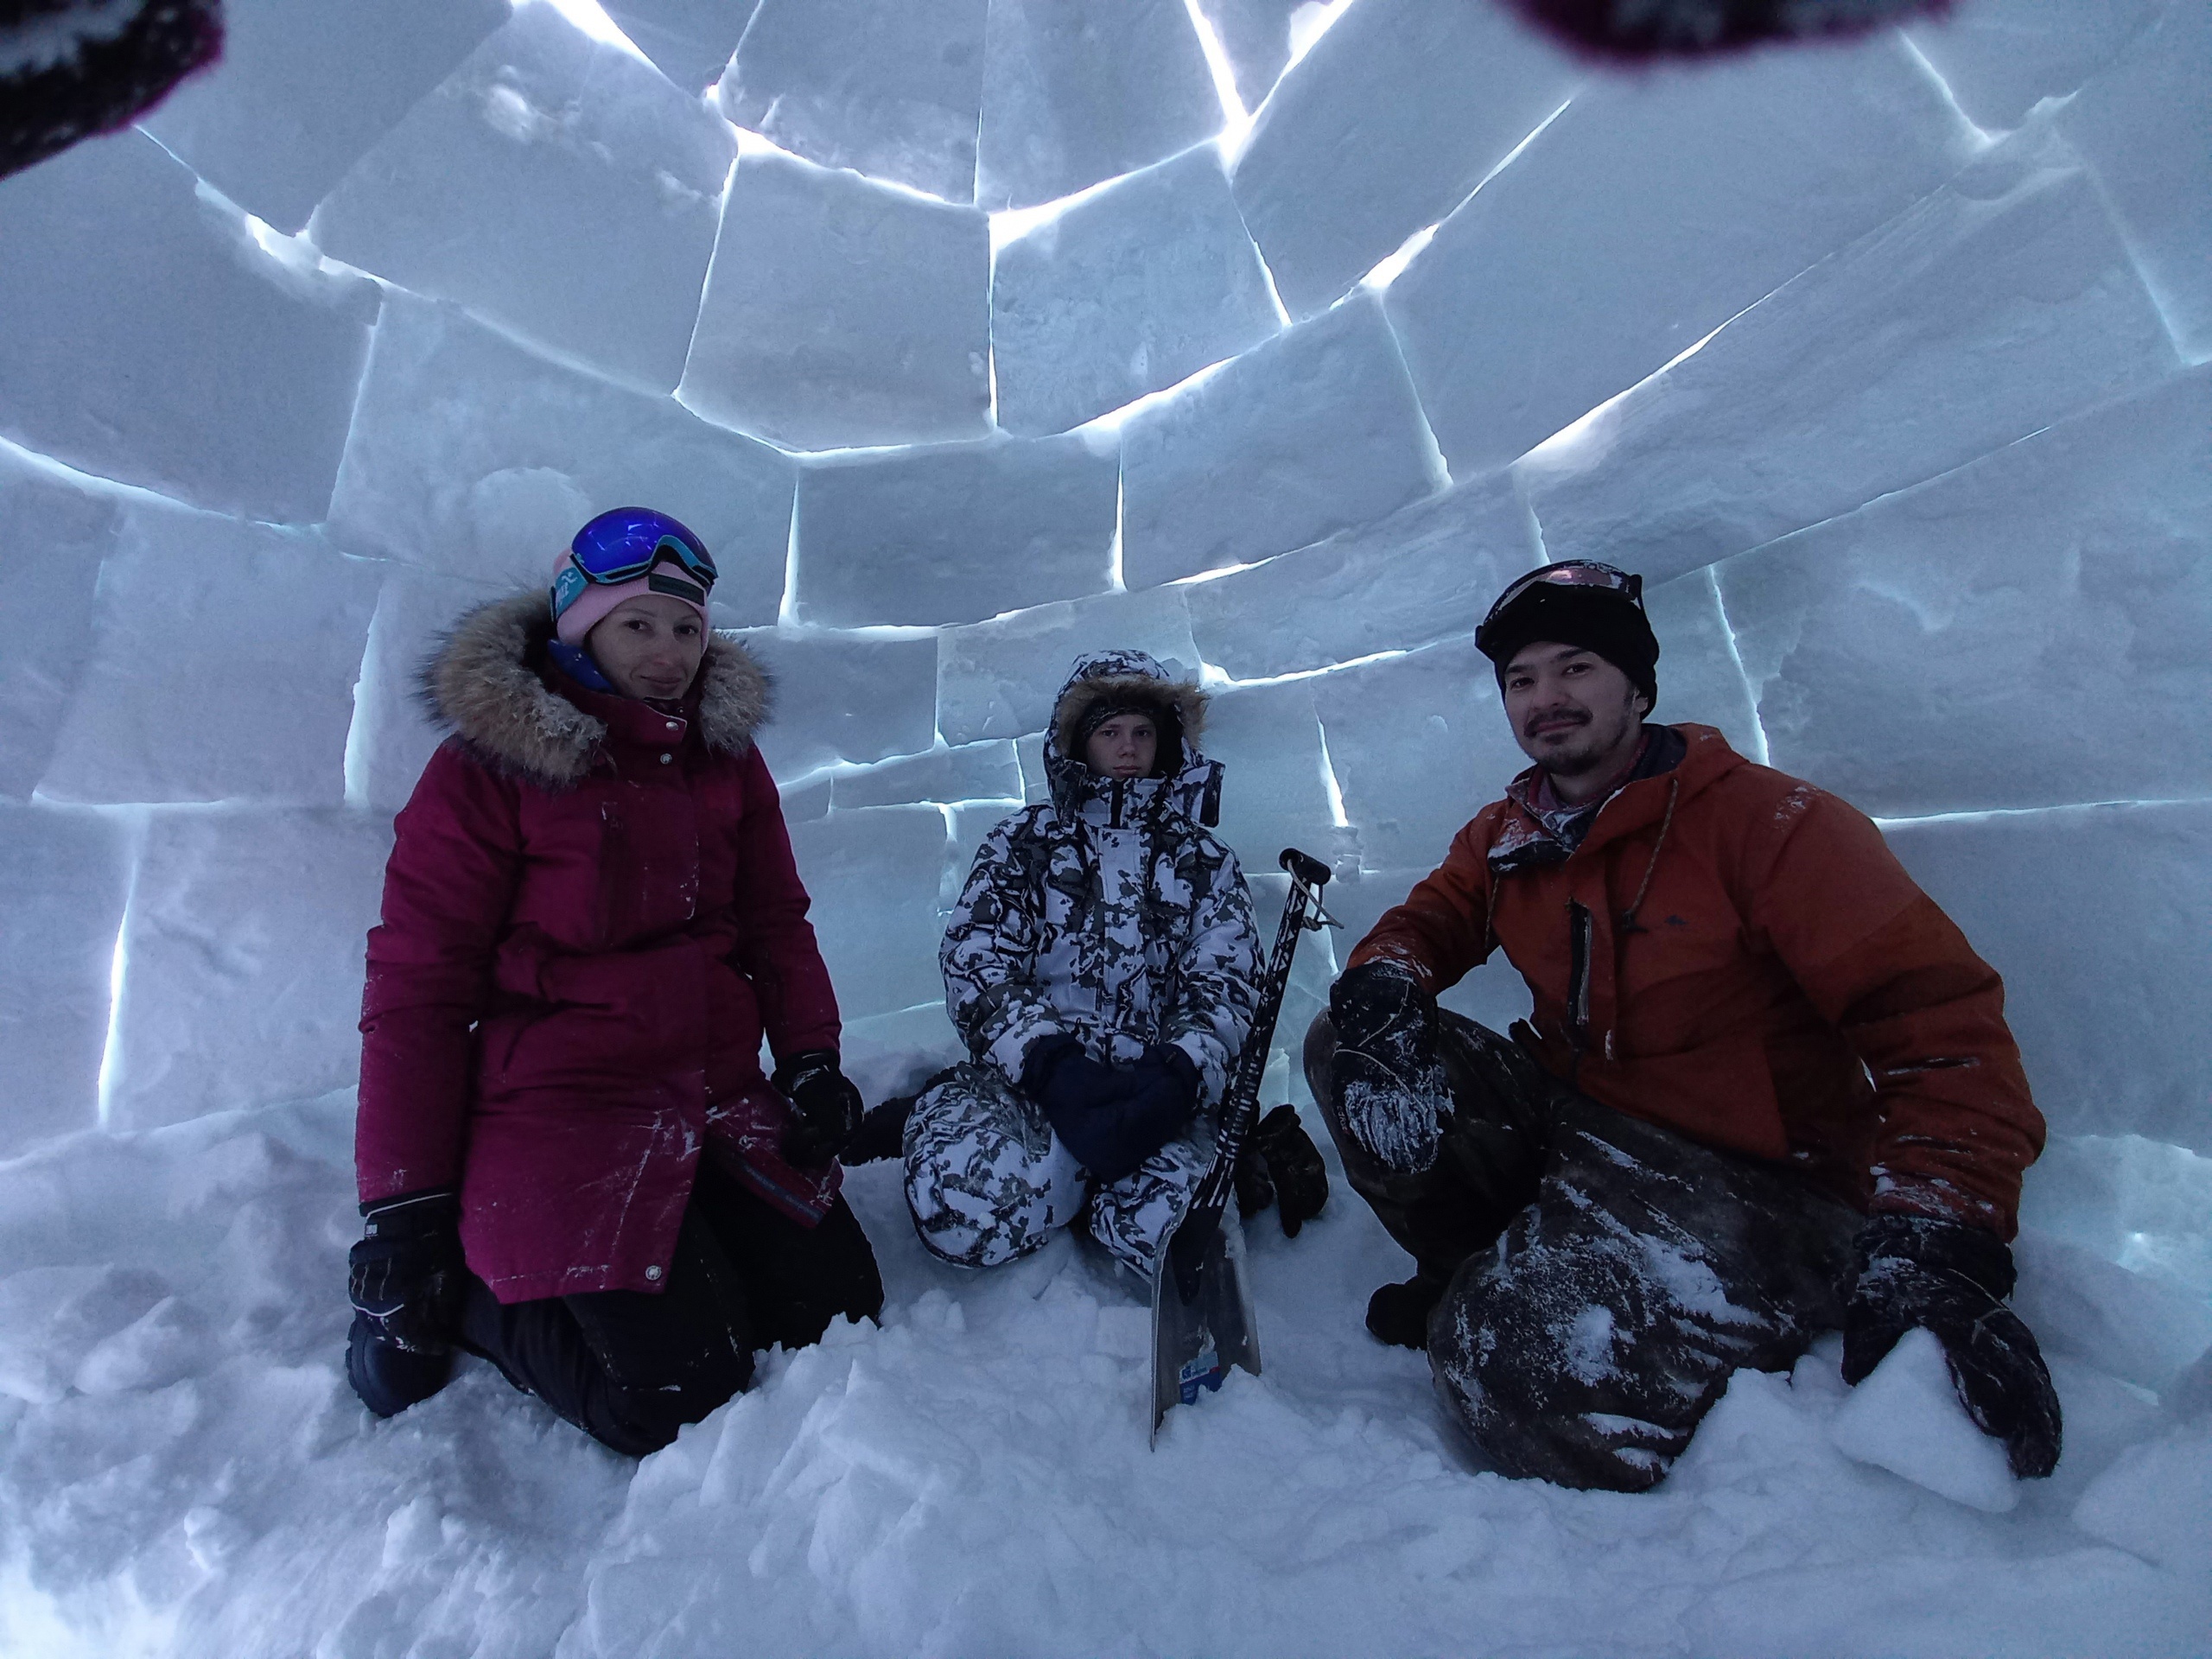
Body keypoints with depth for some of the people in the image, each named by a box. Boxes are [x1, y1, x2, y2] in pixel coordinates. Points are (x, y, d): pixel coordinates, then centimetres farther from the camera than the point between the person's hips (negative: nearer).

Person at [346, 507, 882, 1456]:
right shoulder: (489, 765, -7)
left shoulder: (726, 752, 7)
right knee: (680, 1399, -12)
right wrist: (403, 1218, -6)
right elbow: (417, 987, -7)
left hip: (722, 1097, 5)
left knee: (840, 1321, -3)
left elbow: (775, 922, 8)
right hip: (563, 1106, -4)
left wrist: (811, 1059, -5)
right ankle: (475, 1291, 12)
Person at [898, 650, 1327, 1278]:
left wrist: (1178, 1075, -18)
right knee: (966, 1208, -32)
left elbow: (1226, 986, 4)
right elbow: (974, 962, -1)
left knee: (1165, 1234, -31)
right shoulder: (1023, 841, 12)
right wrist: (1050, 1062, -19)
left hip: (1152, 1089, 1)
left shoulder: (1203, 859, 16)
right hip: (1027, 1076, 0)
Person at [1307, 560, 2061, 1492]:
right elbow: (1426, 924, 10)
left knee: (1533, 1360, -34)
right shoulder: (1507, 838, 5)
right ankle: (1481, 1277, 6)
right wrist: (1381, 982, -17)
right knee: (1349, 1043, -10)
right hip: (1574, 1120, 7)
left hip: (1751, 1178, -6)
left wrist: (1935, 1250, -29)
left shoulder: (1766, 819, -13)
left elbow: (1937, 1015, -17)